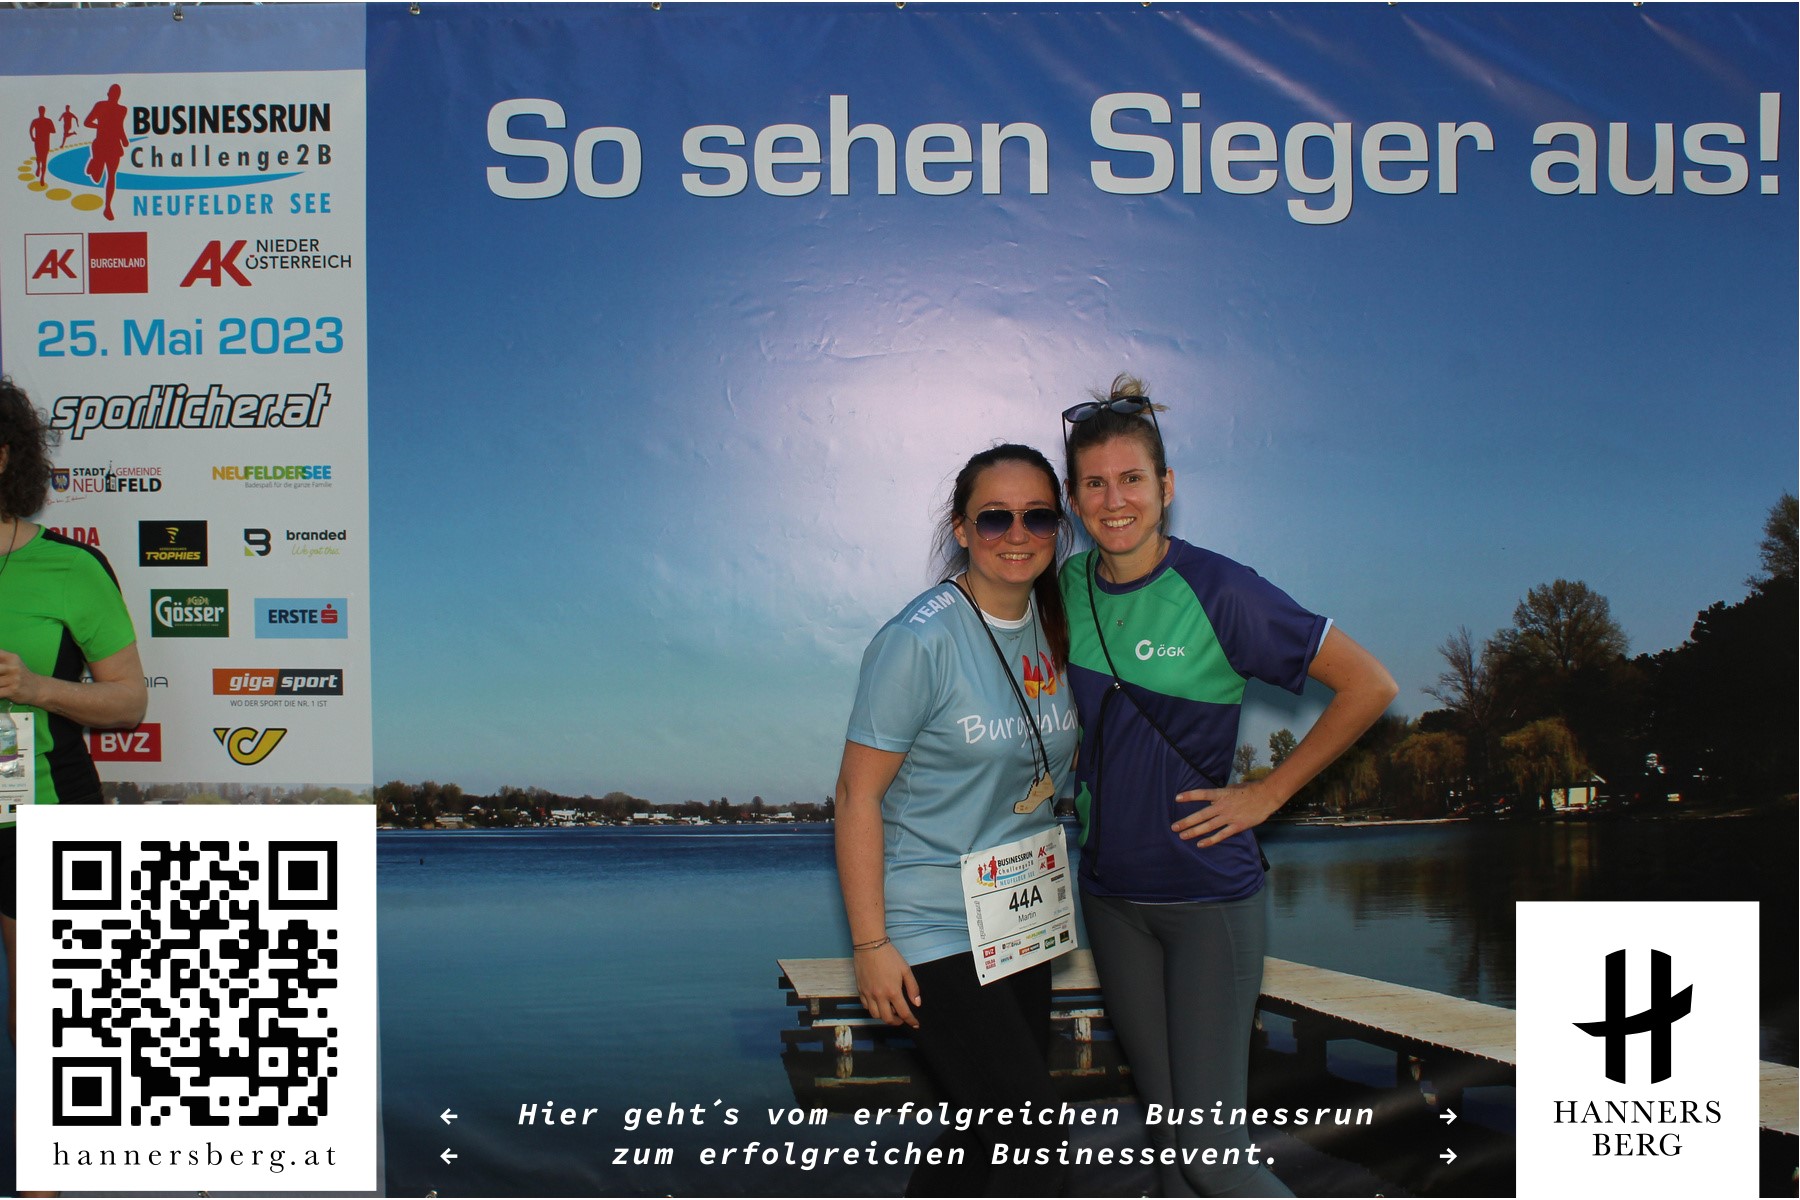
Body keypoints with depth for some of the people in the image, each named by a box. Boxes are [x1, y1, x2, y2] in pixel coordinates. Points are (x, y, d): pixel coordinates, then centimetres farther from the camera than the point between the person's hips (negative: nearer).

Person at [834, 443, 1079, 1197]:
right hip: (932, 929, -7)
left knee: (992, 1139, 15)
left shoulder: (1053, 626, 3)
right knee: (1030, 1137, -10)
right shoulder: (920, 641, -17)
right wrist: (871, 944, -17)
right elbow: (858, 795, -16)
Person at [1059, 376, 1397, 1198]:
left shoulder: (1220, 593, -16)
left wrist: (1267, 794, -11)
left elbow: (1369, 686, -12)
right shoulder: (1068, 588, 0)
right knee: (1166, 1128, 14)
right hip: (1110, 891, 5)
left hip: (1210, 892, -5)